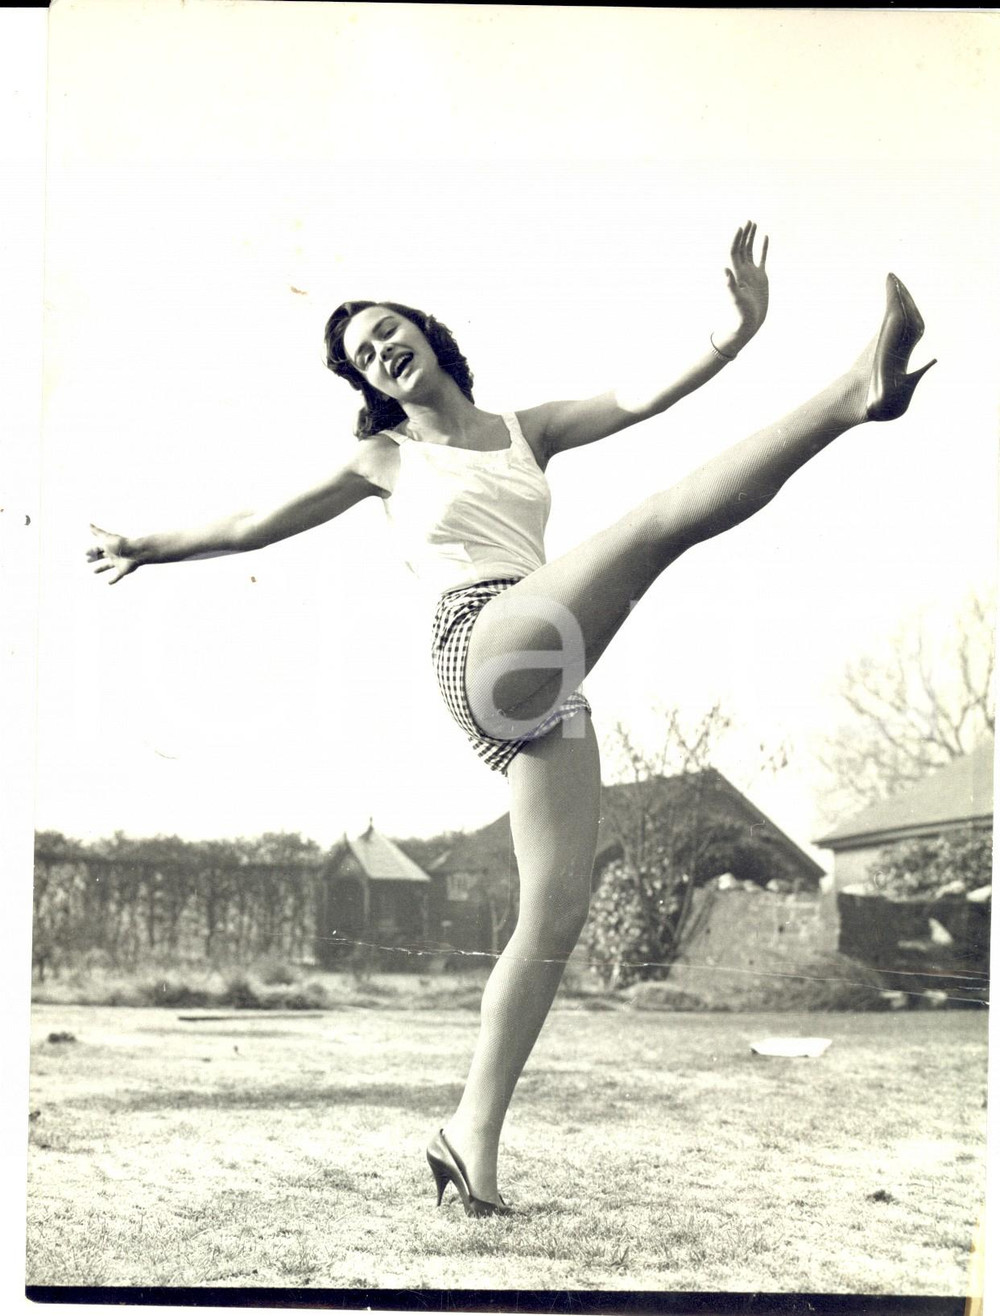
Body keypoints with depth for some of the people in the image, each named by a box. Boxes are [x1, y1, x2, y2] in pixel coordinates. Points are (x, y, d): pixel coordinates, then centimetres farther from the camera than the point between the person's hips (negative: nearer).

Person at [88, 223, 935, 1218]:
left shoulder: (526, 431, 27)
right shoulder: (386, 457, 19)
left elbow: (640, 399, 13)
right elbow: (254, 527, 26)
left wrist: (737, 334, -2)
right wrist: (146, 549, 31)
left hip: (543, 687, 5)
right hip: (479, 646, -5)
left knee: (556, 917, -4)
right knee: (665, 515, -23)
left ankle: (473, 1133, -1)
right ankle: (859, 390, -42)